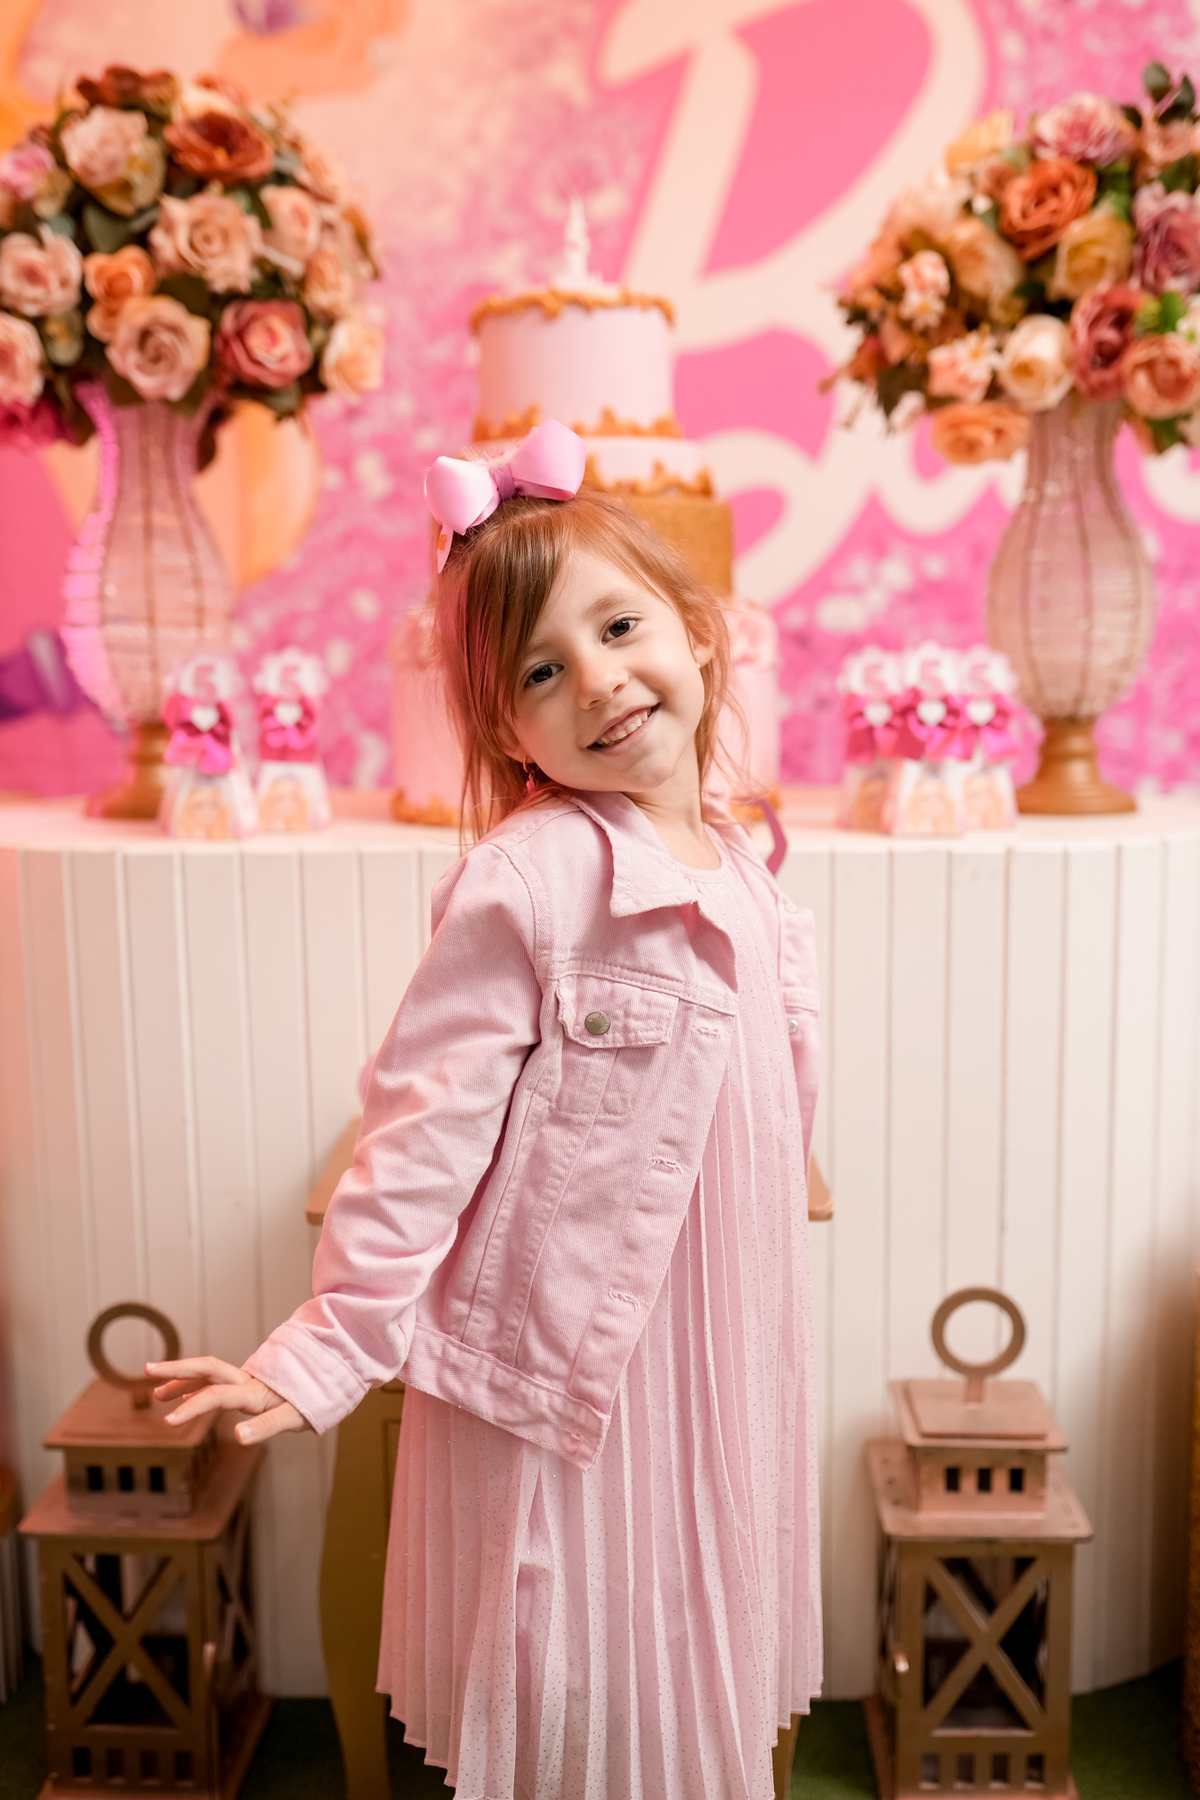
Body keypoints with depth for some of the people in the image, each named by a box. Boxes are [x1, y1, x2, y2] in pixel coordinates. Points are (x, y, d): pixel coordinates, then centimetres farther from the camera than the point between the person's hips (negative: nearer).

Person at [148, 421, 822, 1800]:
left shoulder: (738, 873, 2)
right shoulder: (527, 883, -20)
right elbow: (423, 1129, -19)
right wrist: (325, 1352, -18)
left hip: (713, 1356, 7)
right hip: (566, 1374, -6)